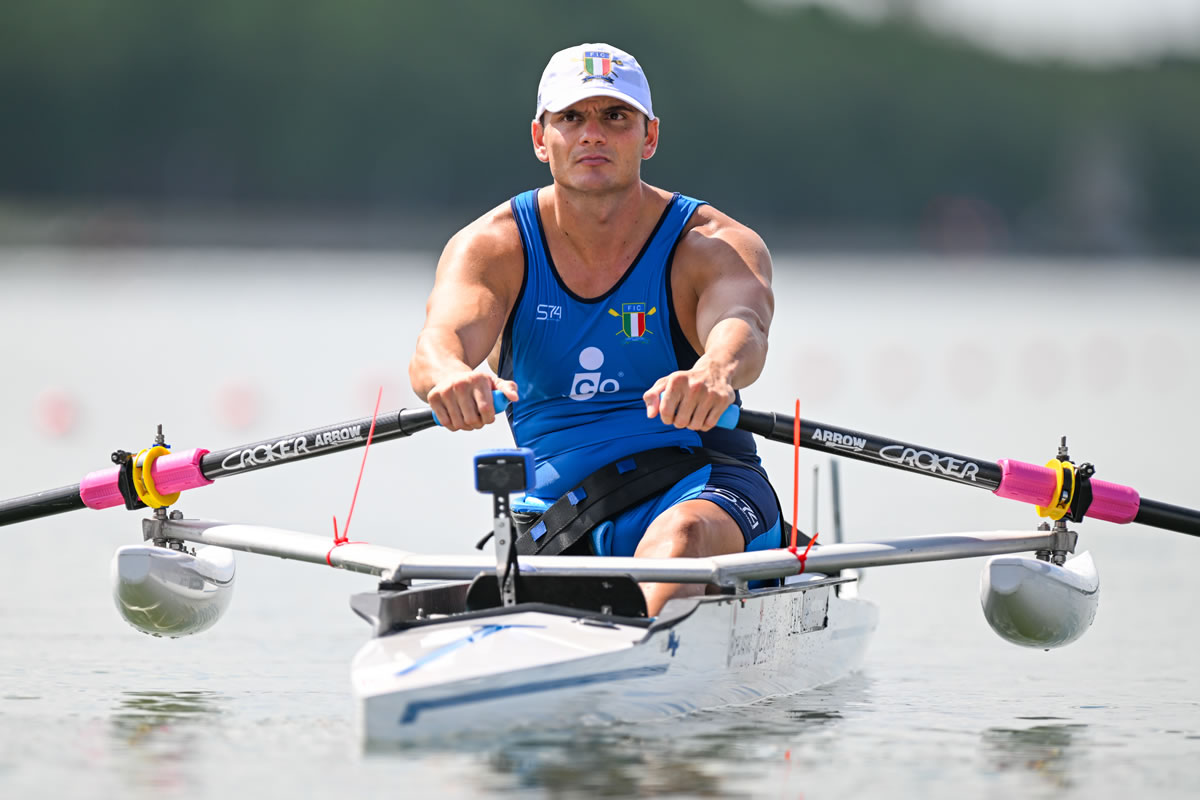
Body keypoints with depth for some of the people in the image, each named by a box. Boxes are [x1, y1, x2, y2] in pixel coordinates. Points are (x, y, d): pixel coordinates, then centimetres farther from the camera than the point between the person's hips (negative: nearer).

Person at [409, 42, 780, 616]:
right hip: (558, 505, 4)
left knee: (680, 538, -39)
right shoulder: (490, 247, 2)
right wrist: (450, 374, -46)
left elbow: (741, 327, -26)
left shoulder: (713, 245, -3)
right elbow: (440, 338, -18)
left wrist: (715, 370, -53)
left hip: (695, 486, -4)